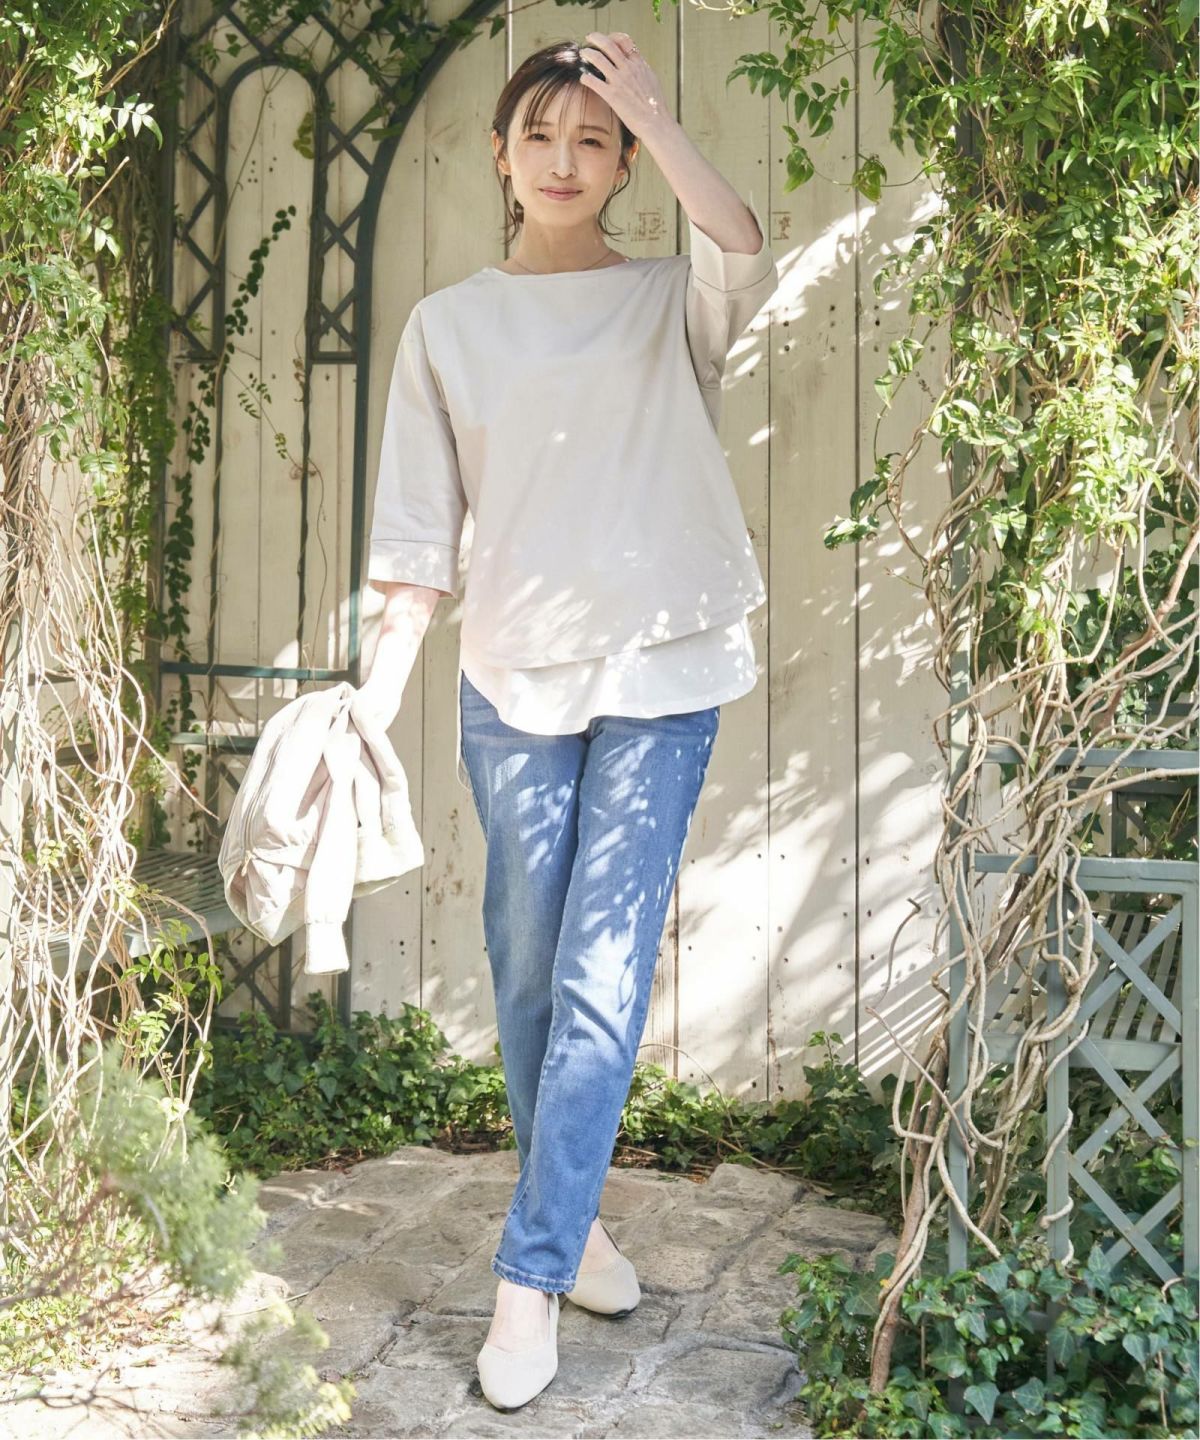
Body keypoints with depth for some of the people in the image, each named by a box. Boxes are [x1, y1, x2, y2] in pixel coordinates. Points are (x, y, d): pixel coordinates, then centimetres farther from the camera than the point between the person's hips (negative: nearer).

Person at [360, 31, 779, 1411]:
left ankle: (530, 1275, 2)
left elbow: (748, 254, -19)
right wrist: (382, 681, -1)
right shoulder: (447, 324, 9)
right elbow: (421, 526, 6)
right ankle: (573, 1216, 29)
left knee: (604, 981, -6)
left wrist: (652, 113, -17)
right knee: (529, 973, 9)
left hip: (662, 674, -2)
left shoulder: (670, 301, 6)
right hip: (512, 675, 2)